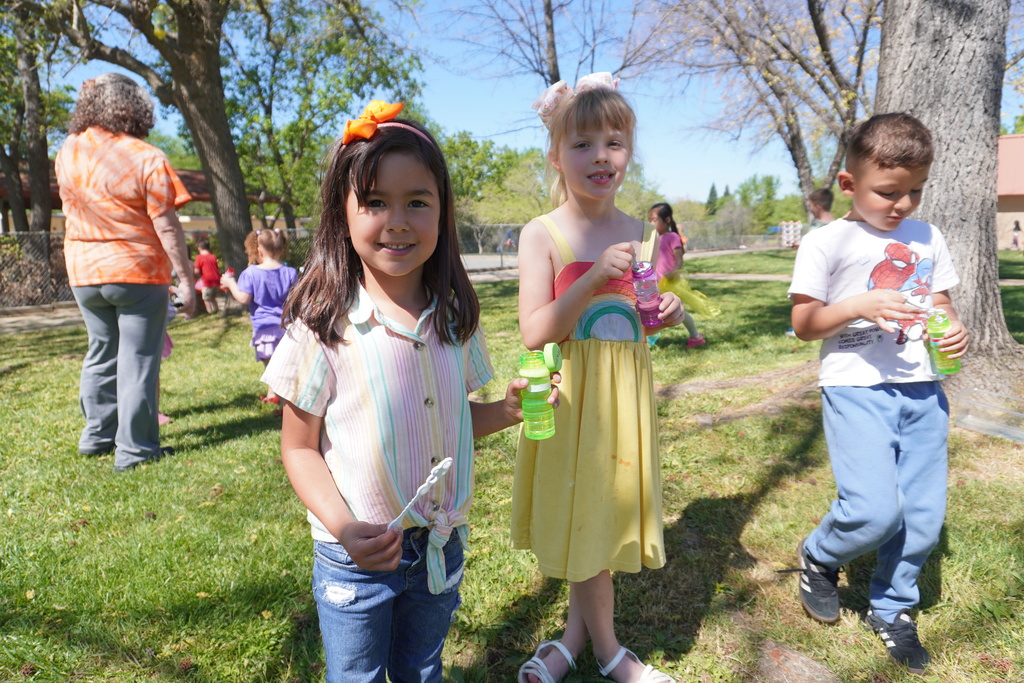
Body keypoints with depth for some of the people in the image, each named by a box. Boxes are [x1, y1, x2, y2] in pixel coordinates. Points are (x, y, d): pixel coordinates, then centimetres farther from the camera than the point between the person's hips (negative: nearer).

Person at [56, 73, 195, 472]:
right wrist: (186, 279, -12)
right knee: (137, 361, 1)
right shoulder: (146, 159, -14)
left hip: (83, 273, 6)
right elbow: (166, 227, -16)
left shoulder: (67, 153, 4)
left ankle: (97, 435, 28)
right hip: (137, 273, -6)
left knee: (101, 353, 19)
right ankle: (134, 449, 5)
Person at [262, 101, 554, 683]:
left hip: (442, 544, 4)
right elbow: (300, 448, -10)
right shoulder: (324, 326, -16)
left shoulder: (454, 319, -4)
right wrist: (344, 528, -24)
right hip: (355, 556, -3)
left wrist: (508, 411, -11)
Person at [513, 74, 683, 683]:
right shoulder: (543, 234, -9)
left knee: (605, 511, 13)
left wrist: (669, 314, -7)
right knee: (582, 515, 6)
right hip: (570, 396, -4)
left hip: (626, 394, 4)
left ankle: (577, 634, 37)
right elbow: (534, 334, -16)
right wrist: (594, 278, -24)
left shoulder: (643, 235, 4)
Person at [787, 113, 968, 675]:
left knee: (924, 515, 9)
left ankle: (892, 608, 33)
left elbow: (940, 303, 21)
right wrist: (858, 306, -21)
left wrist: (955, 329, -1)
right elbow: (803, 324, -6)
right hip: (856, 390, -5)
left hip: (921, 390, 6)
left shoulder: (927, 239, 11)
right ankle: (817, 557, 17)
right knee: (876, 511, -16)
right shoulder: (827, 243, -4)